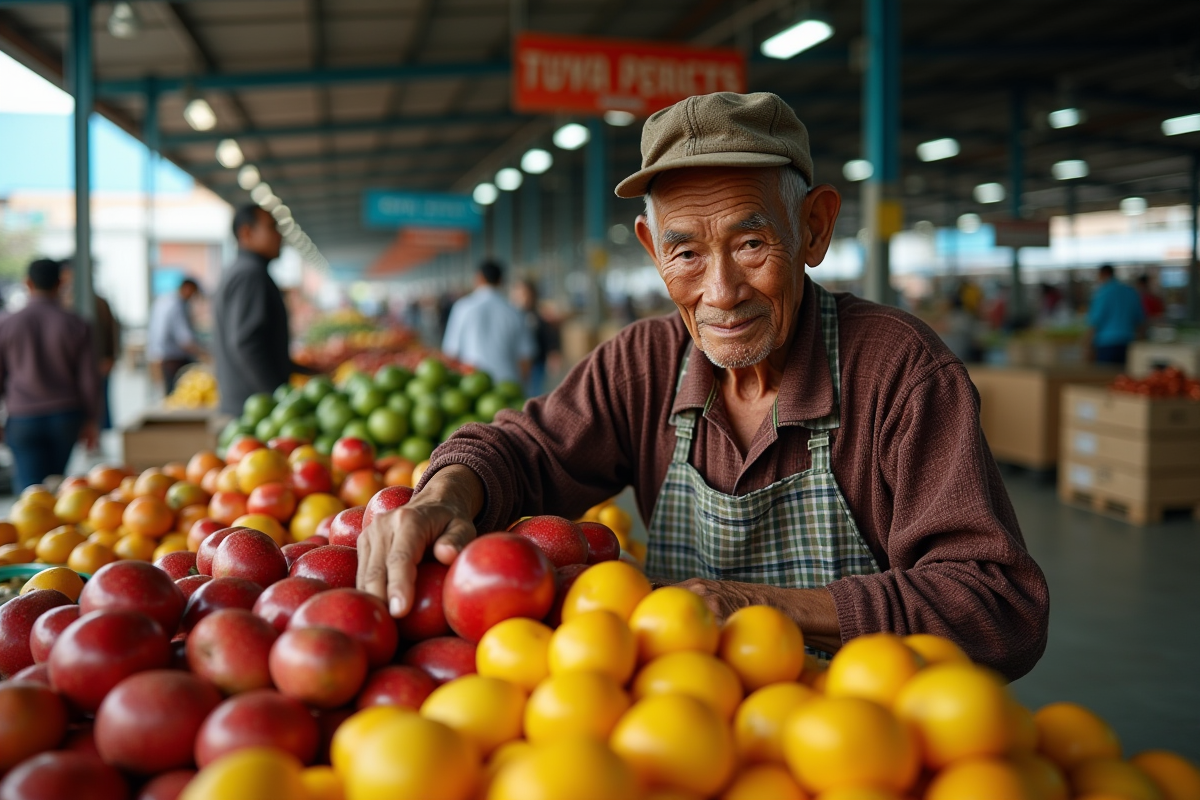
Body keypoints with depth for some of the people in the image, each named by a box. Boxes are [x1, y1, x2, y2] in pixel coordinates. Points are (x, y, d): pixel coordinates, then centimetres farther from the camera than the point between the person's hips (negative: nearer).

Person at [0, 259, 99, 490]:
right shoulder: (75, 324, -3)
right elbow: (89, 377, -2)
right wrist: (90, 421, 8)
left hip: (23, 419, -1)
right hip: (66, 416, 2)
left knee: (31, 485, 1)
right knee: (55, 478, 18)